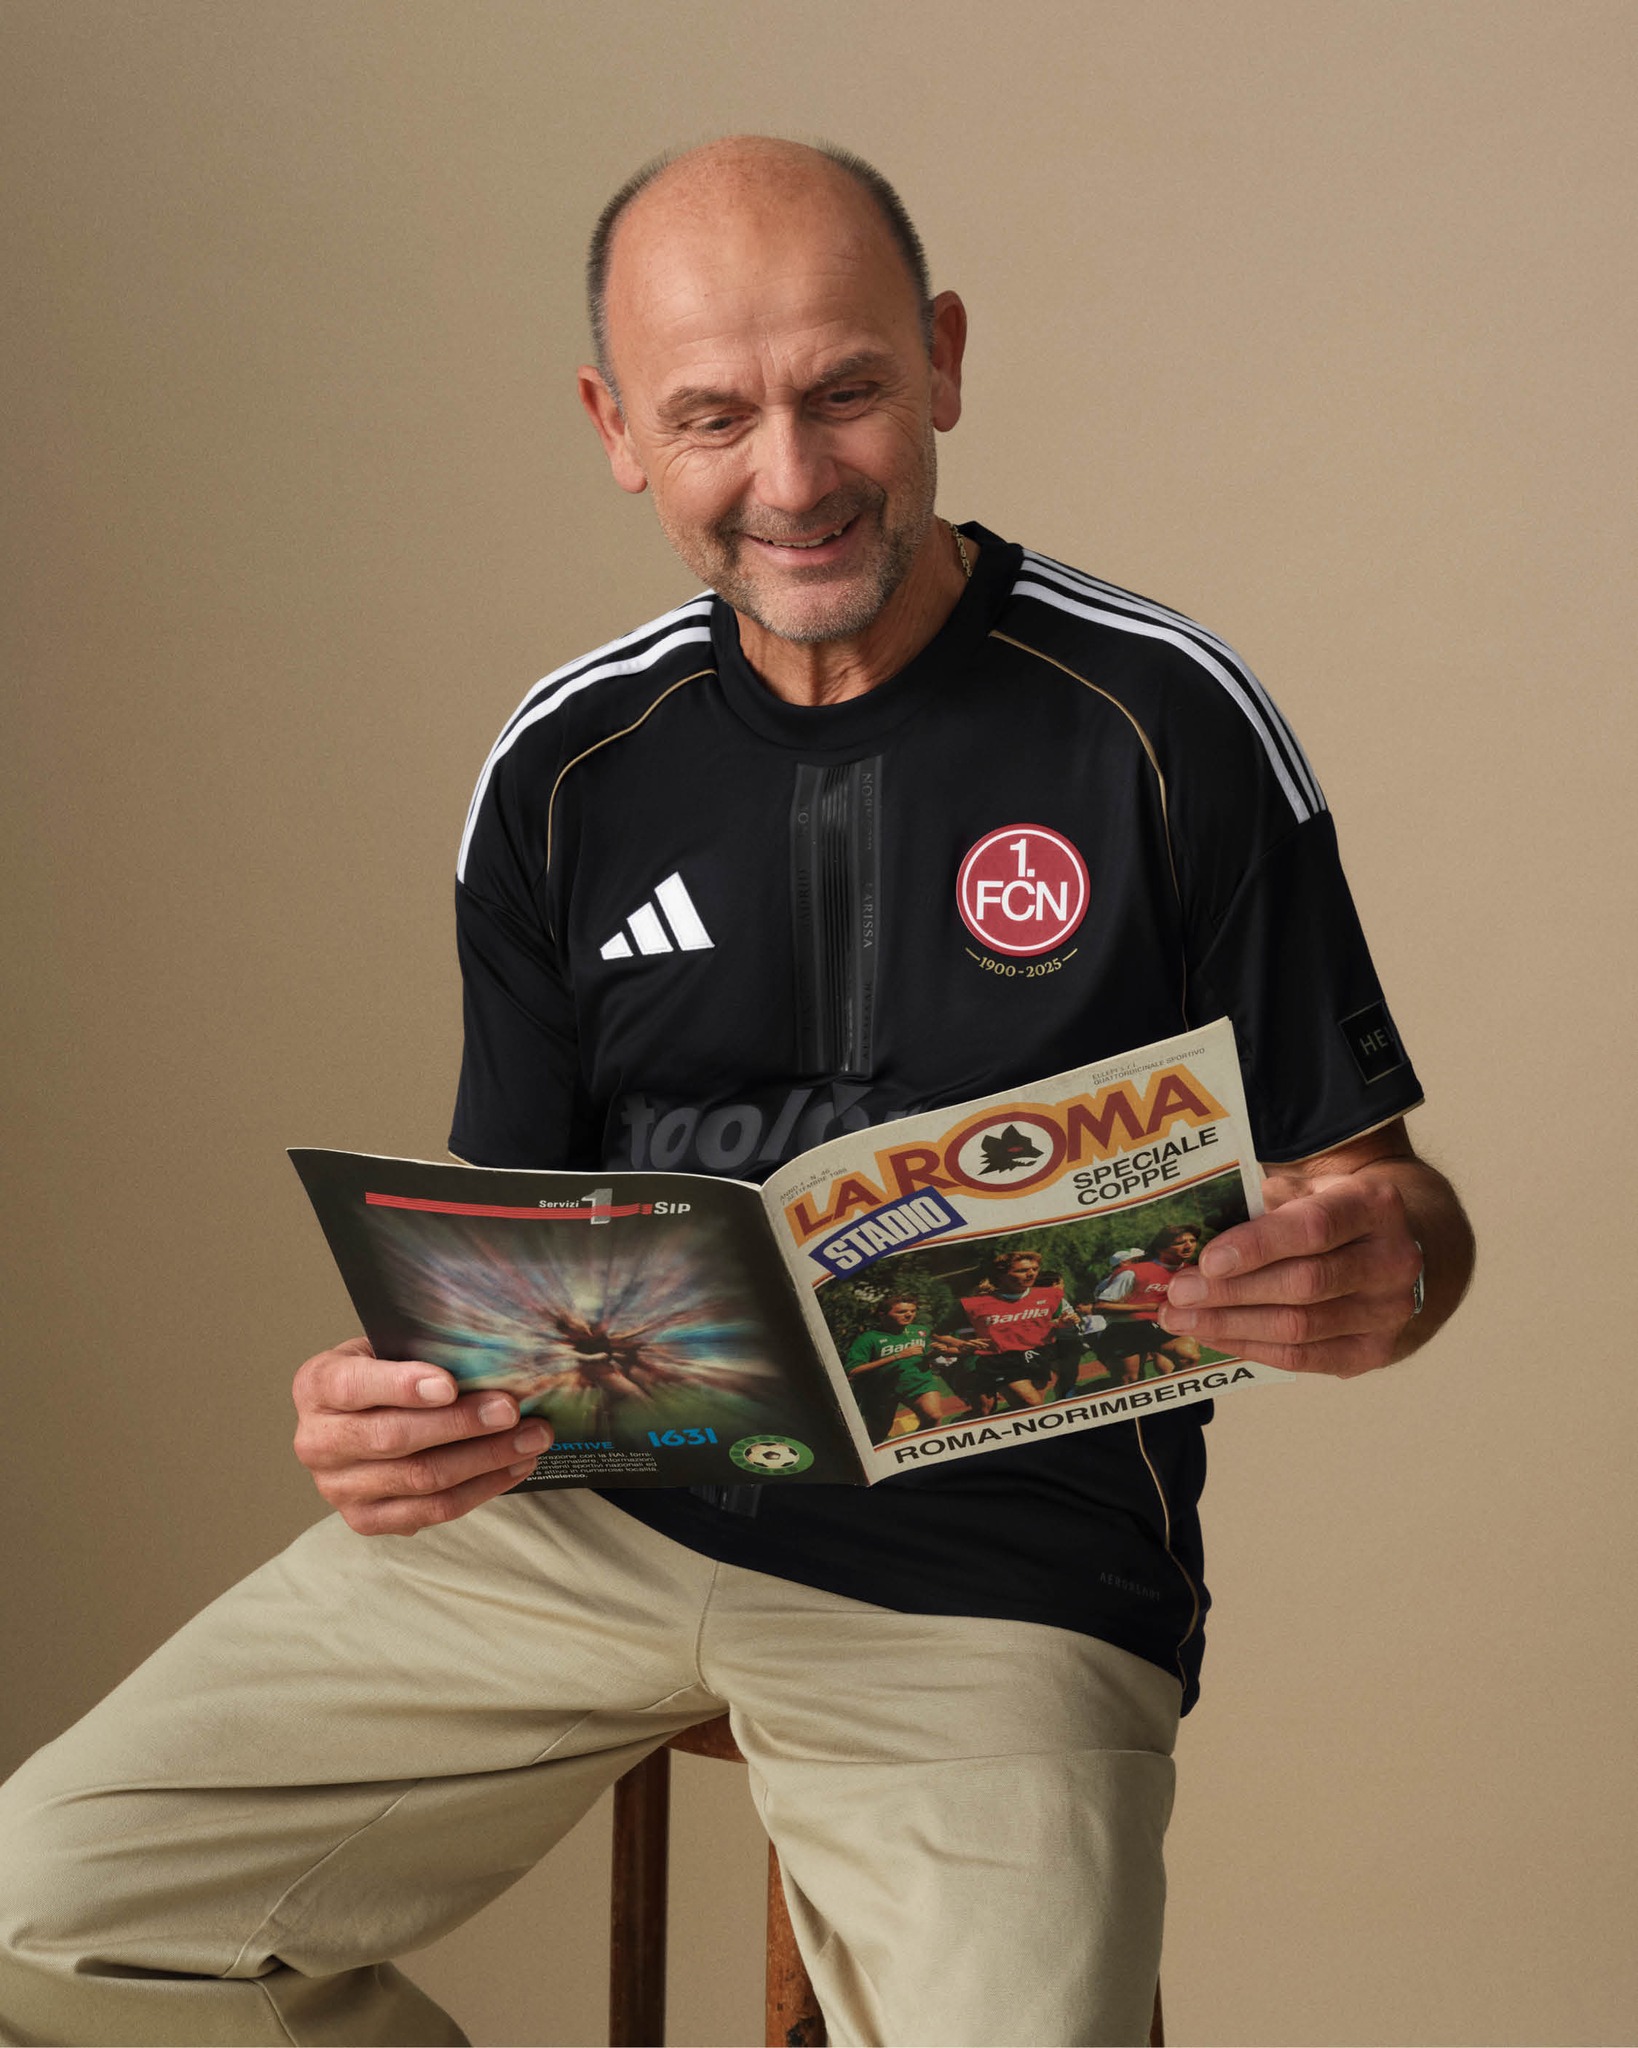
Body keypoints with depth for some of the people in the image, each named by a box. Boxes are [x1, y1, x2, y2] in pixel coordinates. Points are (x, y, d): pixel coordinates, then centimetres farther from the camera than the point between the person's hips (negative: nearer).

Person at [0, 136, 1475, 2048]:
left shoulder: (1164, 721, -4)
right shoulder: (567, 766, 7)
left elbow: (1371, 1183, 1)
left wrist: (1377, 1273, -24)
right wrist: (392, 1399, -10)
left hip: (998, 1569, -3)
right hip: (587, 1490, 4)